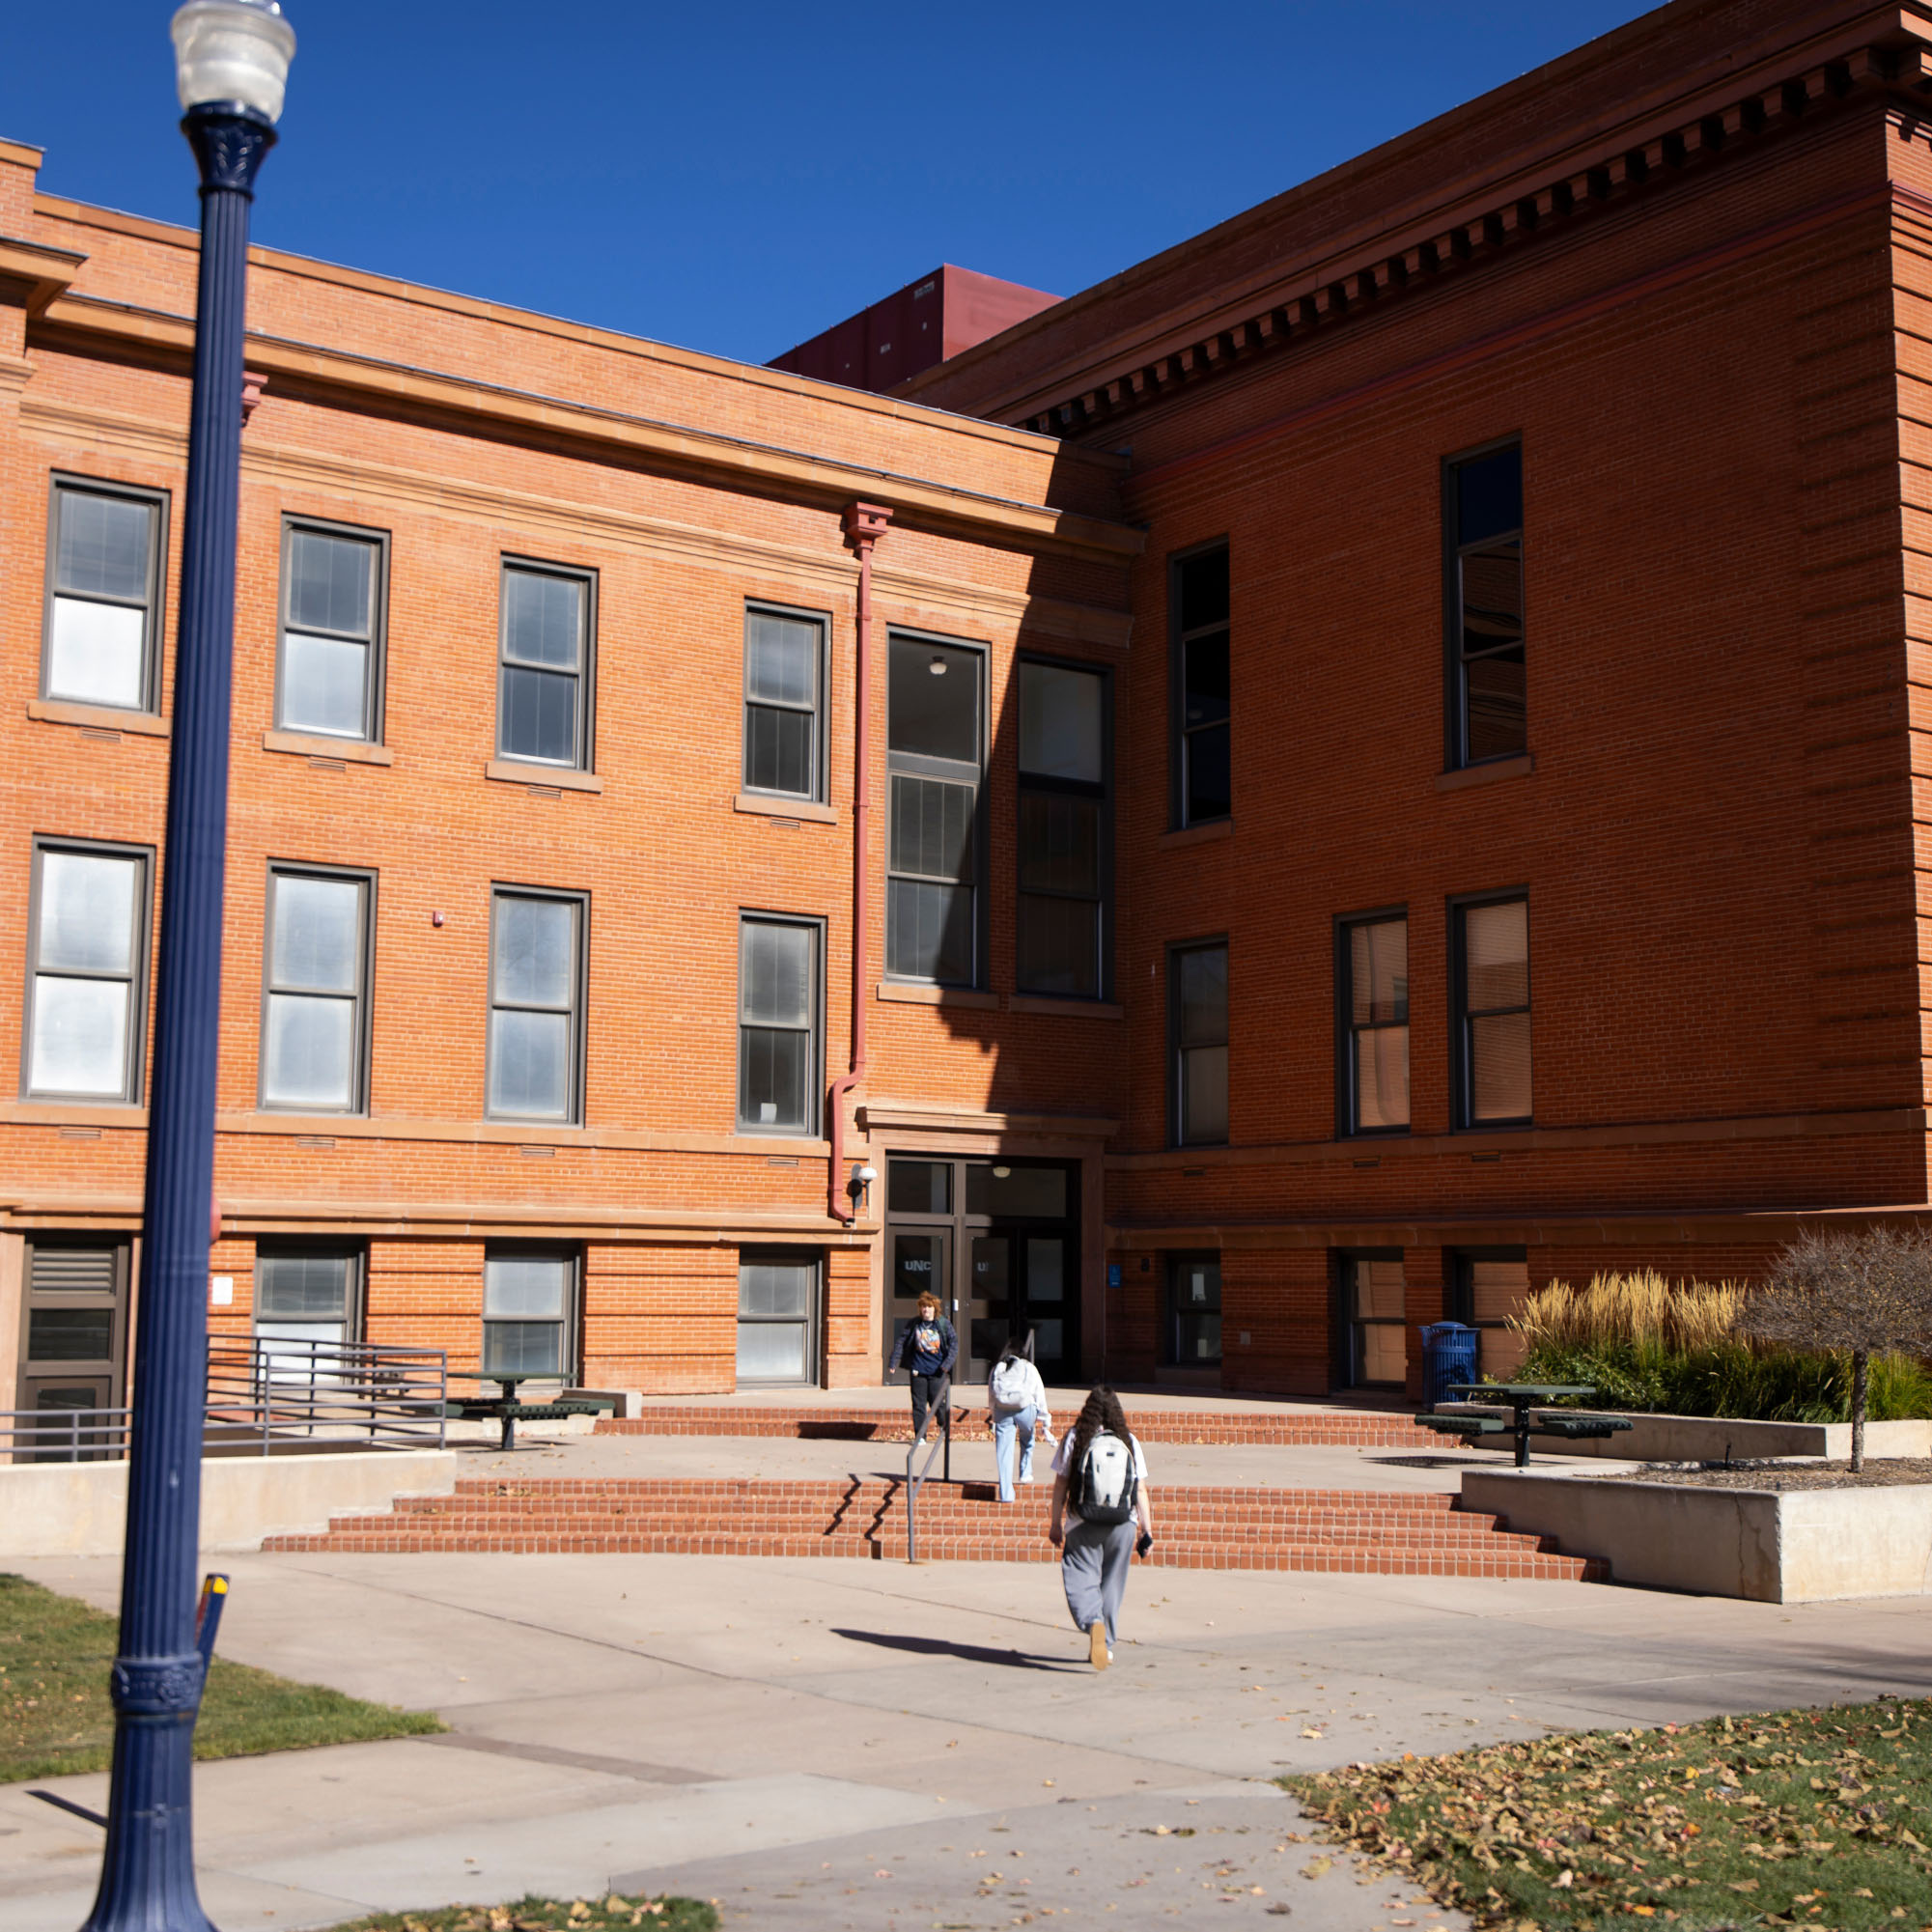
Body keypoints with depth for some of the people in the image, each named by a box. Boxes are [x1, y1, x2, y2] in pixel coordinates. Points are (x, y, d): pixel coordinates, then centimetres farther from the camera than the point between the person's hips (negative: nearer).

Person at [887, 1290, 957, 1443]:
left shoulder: (944, 1324, -2)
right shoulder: (914, 1324, 2)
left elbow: (954, 1344, -2)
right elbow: (901, 1342, 6)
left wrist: (947, 1363, -13)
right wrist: (893, 1362, 2)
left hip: (937, 1370, -2)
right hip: (918, 1370, 2)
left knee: (937, 1402, -2)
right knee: (918, 1403, 3)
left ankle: (945, 1428, 24)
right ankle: (919, 1436, 11)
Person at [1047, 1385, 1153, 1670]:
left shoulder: (1075, 1438, -2)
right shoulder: (1129, 1443, 2)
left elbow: (1060, 1484, -1)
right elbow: (1141, 1491, 1)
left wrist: (1055, 1524, 7)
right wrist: (1147, 1532, 6)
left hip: (1084, 1524, -2)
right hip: (1122, 1525, 2)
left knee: (1081, 1579, -1)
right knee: (1112, 1583, 15)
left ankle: (1093, 1622, -30)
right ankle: (1107, 1644, 19)